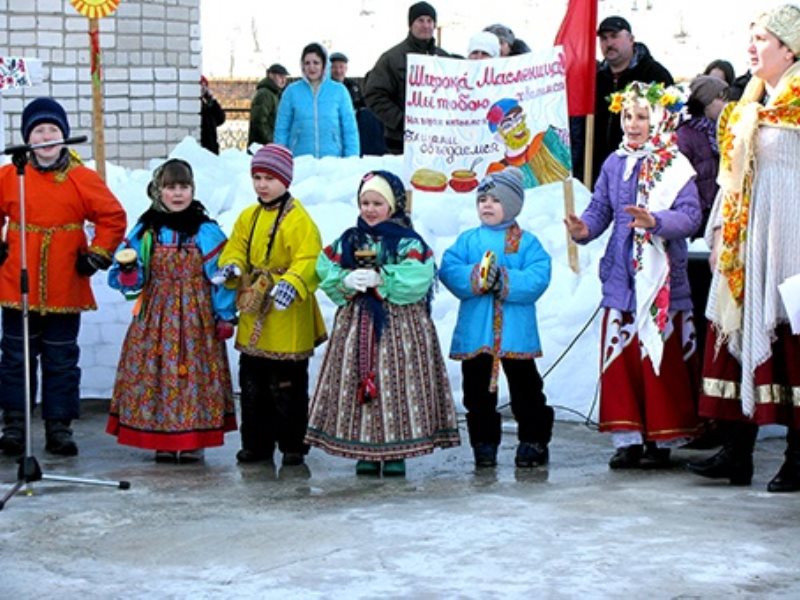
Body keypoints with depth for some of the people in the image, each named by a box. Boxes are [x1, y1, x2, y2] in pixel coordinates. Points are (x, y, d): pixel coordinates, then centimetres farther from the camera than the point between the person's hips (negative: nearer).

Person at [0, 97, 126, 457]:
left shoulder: (82, 179, -1)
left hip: (65, 289, 0)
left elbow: (113, 217, 5)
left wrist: (97, 255, -1)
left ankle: (59, 426, 14)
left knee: (62, 359, 6)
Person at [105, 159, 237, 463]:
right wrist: (128, 271, -15)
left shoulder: (206, 231, -2)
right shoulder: (146, 230, 5)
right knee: (157, 372, 1)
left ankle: (194, 441, 8)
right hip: (155, 317, 2)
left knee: (194, 372, -2)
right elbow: (132, 282, 8)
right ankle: (163, 441, 10)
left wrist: (225, 317, -4)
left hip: (196, 318, -2)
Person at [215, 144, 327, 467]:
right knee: (252, 385, 12)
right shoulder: (248, 218, 10)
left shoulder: (299, 220, -12)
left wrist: (291, 283, -36)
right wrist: (232, 266, -10)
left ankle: (293, 446, 13)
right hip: (253, 317, 7)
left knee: (287, 386, 1)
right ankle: (257, 444, 23)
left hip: (287, 320, -7)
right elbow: (236, 249, 13)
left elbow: (309, 260, -18)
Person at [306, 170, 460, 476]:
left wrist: (380, 280, -20)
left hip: (400, 325, -4)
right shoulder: (348, 241, 10)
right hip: (356, 324, 4)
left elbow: (416, 279, -16)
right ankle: (366, 452, 11)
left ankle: (397, 452, 4)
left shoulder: (408, 242, -2)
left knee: (397, 383, -4)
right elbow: (326, 272, 2)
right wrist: (346, 281, -18)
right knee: (357, 383, 3)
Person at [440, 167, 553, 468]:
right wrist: (477, 278, -21)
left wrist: (504, 282, -23)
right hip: (474, 334, 2)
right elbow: (449, 270, -5)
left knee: (525, 388, 4)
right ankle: (484, 443, 19)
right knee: (477, 390, 8)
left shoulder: (526, 242, 1)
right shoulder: (467, 240, 8)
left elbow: (538, 278, -12)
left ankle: (534, 440, 14)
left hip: (516, 333, -2)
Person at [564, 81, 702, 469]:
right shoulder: (614, 165, 12)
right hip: (620, 279, 5)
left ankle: (661, 440, 8)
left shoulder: (675, 167, -4)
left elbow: (690, 215, -14)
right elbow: (599, 209, 8)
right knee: (619, 360, 3)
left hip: (661, 280, -5)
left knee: (660, 360, -1)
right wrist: (584, 229, -13)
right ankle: (627, 438, 11)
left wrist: (655, 221, -31)